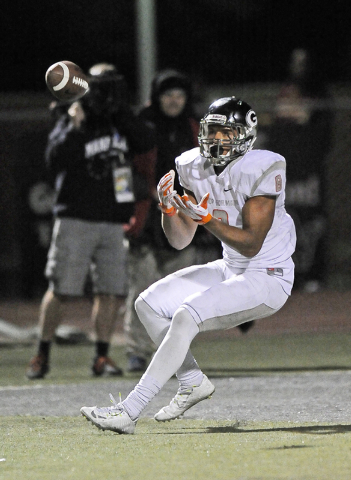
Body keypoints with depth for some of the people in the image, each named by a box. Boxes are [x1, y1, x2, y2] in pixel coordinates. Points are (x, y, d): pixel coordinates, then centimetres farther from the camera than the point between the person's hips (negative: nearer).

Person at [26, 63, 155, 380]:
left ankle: (102, 356, 9)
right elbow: (55, 162, -19)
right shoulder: (69, 125, -4)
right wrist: (76, 127, -23)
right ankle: (42, 355, 7)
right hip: (75, 220, -4)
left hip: (112, 224, 4)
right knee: (60, 291, -5)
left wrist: (123, 113, -9)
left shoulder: (122, 125, 11)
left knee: (112, 292, -1)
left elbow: (147, 143, -7)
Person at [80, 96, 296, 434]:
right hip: (231, 270, 8)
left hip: (266, 279, -8)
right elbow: (180, 241, 5)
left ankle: (129, 411, -27)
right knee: (149, 304, 1)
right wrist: (169, 207, -14)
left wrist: (206, 219, -32)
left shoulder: (261, 171, -19)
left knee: (187, 315, -25)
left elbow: (251, 245, -22)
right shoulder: (195, 169, 2)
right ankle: (193, 383, 10)